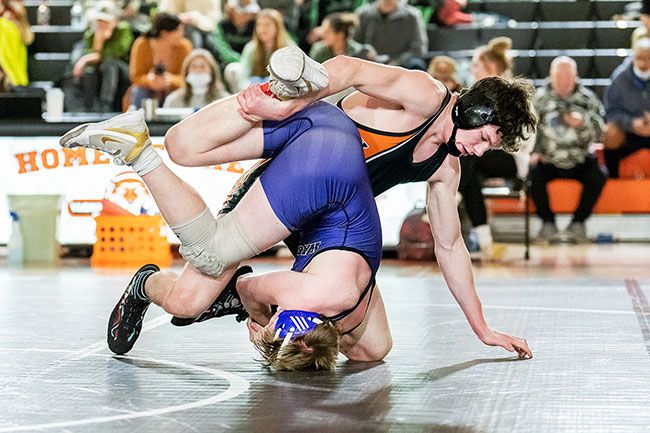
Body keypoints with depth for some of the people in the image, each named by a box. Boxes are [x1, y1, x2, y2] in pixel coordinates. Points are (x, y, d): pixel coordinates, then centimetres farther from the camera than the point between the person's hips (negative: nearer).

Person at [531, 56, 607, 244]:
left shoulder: (587, 98, 0)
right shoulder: (540, 98, 1)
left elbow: (598, 132, -8)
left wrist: (582, 122, -28)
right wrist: (534, 152, -11)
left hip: (579, 160, 0)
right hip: (548, 160, 0)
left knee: (598, 176, -27)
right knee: (534, 175, -29)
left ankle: (578, 223, -7)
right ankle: (548, 223, -8)